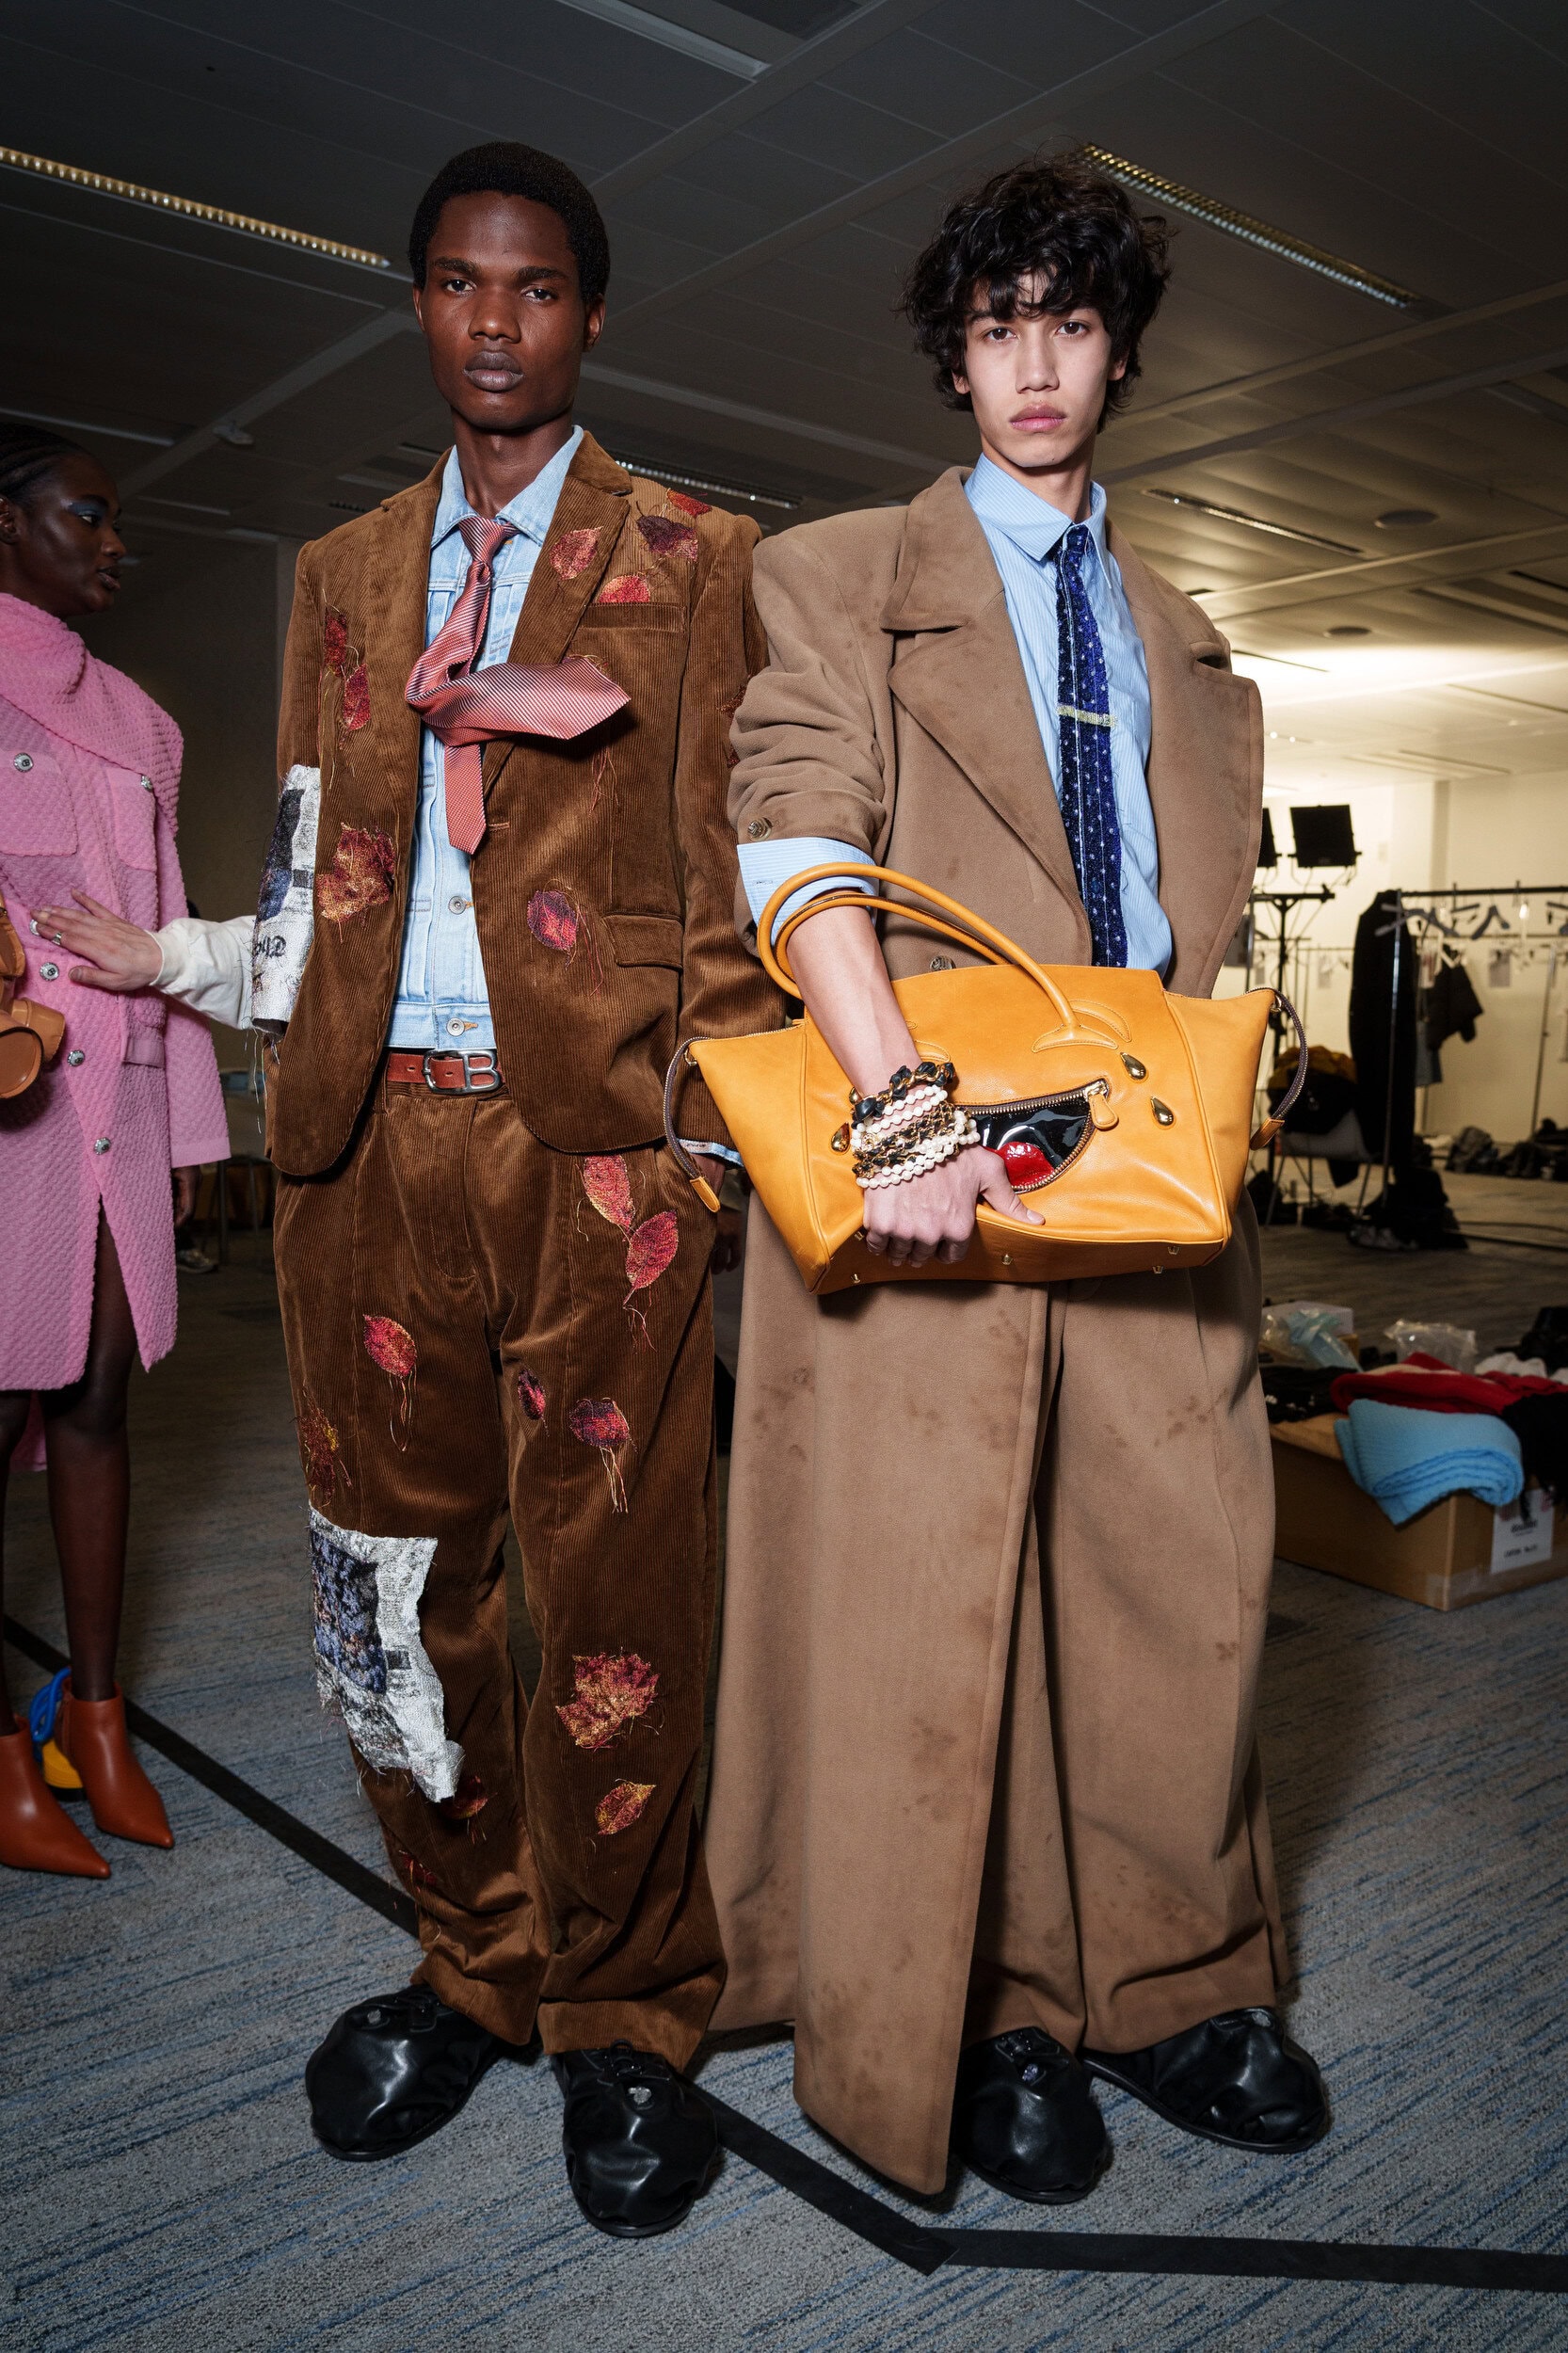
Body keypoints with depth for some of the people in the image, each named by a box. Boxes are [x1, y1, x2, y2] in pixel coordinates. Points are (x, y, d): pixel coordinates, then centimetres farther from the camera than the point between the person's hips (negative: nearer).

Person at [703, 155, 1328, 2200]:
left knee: (1182, 1571, 6)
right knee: (925, 1587, -1)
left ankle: (1165, 1981, 24)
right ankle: (960, 2021, 17)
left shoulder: (1184, 641, 24)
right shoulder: (842, 575, 8)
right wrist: (901, 1104, -22)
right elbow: (802, 833, -8)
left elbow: (1209, 898, 22)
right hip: (938, 1155, -4)